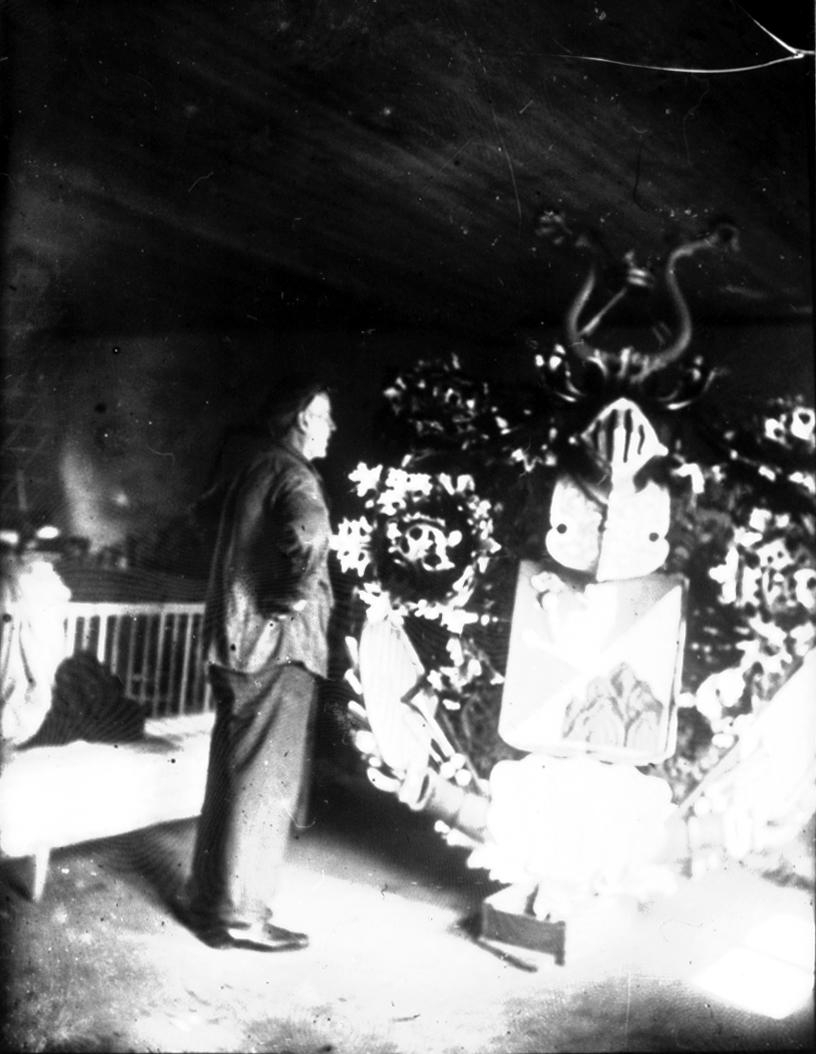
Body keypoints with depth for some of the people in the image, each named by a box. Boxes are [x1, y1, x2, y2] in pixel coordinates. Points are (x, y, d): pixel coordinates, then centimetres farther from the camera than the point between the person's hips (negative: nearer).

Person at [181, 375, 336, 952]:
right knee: (263, 784, 0)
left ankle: (210, 899, 28)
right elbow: (311, 532, -36)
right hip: (277, 647, -9)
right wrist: (298, 597, -21)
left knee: (233, 776, 17)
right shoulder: (293, 475, -13)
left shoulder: (256, 472, 16)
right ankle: (240, 915, 9)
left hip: (237, 644, 9)